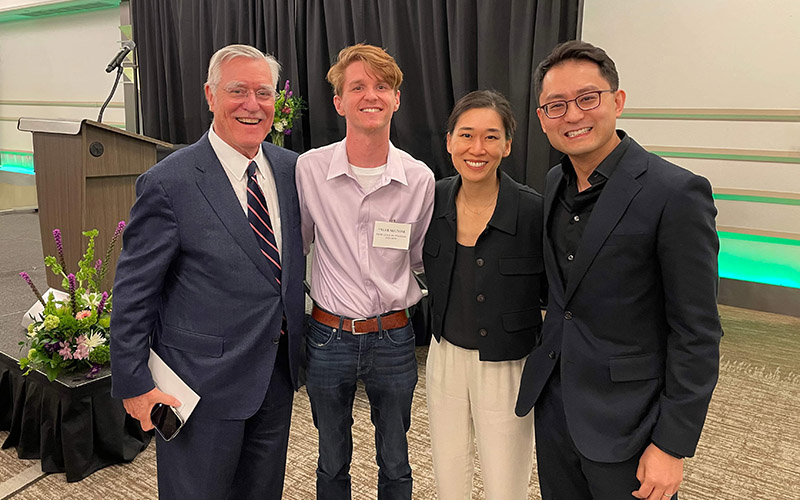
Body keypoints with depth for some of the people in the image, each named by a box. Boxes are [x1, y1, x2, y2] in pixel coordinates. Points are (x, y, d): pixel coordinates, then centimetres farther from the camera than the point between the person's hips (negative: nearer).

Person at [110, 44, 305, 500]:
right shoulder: (169, 183, -16)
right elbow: (133, 292, -11)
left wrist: (297, 345, 9)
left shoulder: (291, 168, 1)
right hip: (205, 378, -5)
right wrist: (134, 384, -9)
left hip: (278, 372, 6)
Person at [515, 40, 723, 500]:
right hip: (554, 401, 6)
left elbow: (697, 333, -16)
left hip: (624, 419, -6)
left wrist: (673, 444, -15)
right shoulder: (555, 184, 4)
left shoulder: (676, 193, -18)